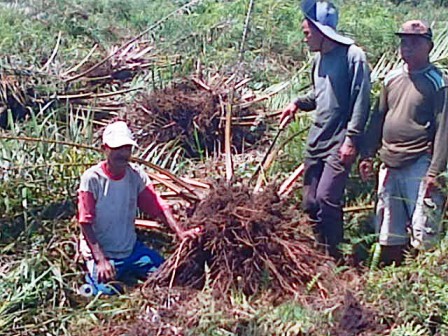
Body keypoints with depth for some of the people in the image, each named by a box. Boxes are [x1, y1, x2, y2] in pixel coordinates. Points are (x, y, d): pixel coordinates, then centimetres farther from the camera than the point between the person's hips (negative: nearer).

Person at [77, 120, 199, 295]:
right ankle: (93, 276, 14)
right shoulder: (92, 178, -18)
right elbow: (86, 223, -17)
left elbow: (158, 207, -9)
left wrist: (179, 232, -26)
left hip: (131, 249, 5)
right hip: (100, 252, -4)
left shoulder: (136, 175, -5)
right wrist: (101, 260, -24)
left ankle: (124, 274, 21)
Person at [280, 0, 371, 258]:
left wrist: (351, 139, -18)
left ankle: (334, 254, 0)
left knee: (326, 198, -16)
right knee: (310, 202, 9)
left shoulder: (353, 56, -11)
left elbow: (361, 100, -13)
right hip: (316, 140, 8)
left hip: (339, 144, -8)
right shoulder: (319, 58, 13)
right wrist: (298, 103, 6)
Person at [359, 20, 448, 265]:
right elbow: (377, 119, 18)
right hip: (389, 165, 6)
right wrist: (367, 155, 12)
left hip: (419, 166, -6)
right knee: (389, 234, 13)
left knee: (423, 235, -6)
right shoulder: (392, 78, 13)